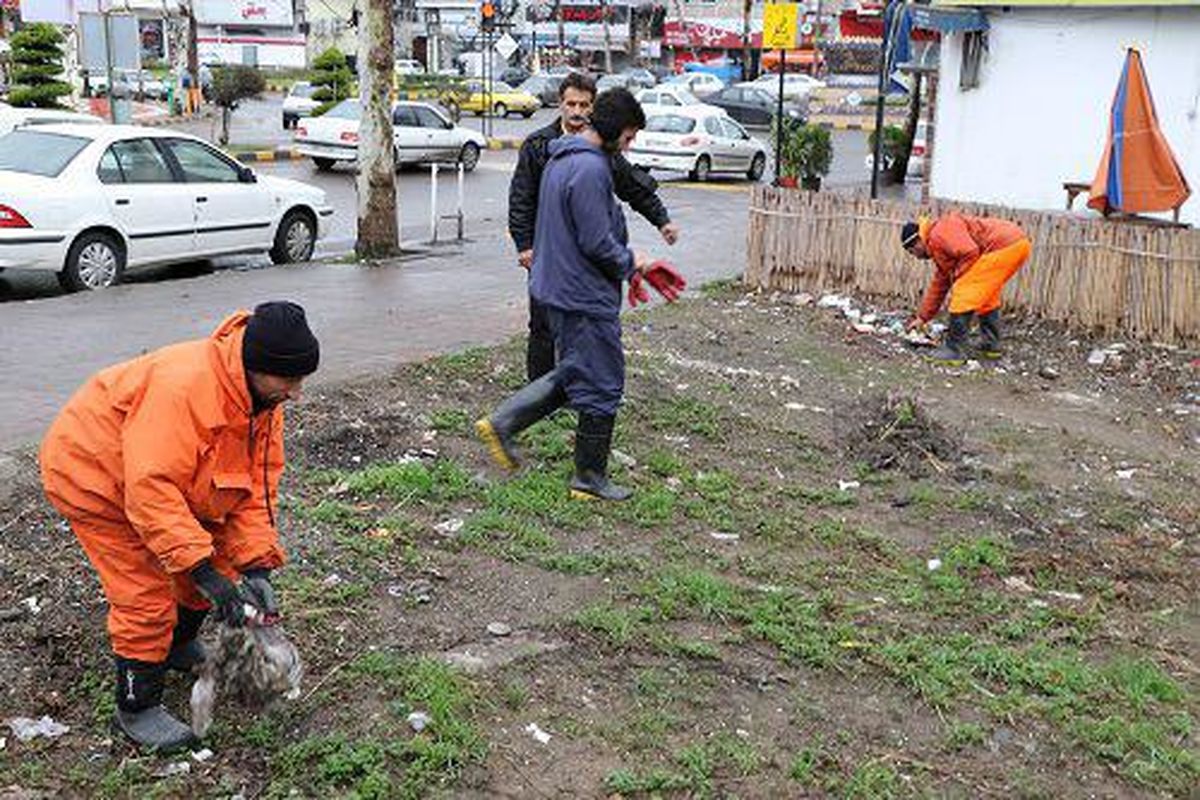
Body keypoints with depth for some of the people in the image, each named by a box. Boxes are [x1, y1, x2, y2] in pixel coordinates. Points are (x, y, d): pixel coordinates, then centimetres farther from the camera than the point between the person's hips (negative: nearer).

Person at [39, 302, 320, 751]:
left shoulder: (261, 397, -11)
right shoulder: (185, 388, -39)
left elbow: (257, 485, -10)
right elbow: (150, 488, -40)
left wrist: (256, 567, -19)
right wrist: (204, 570, -40)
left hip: (156, 481, 8)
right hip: (90, 472, -8)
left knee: (210, 559, 11)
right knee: (146, 593, -10)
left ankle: (178, 648, 37)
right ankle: (136, 709, 8)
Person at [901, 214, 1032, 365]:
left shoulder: (938, 235, -7)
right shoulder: (939, 248, 25)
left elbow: (969, 252, -19)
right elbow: (938, 286, 32)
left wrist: (956, 276, -2)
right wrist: (922, 318, 35)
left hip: (1005, 247, -11)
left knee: (964, 296, -9)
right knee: (987, 297, 26)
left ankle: (954, 351, -7)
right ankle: (991, 345, 30)